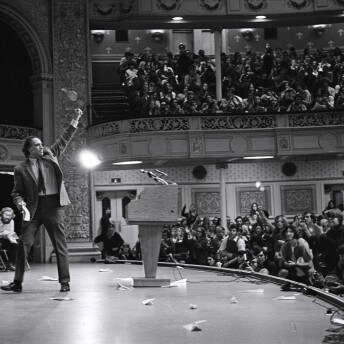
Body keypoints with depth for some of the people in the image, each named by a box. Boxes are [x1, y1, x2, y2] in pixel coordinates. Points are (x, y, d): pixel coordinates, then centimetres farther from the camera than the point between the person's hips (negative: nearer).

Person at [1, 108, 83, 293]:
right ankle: (17, 282, 4)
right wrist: (20, 202, -14)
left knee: (60, 245, 2)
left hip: (53, 205, 1)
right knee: (24, 243, -3)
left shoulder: (50, 155, 10)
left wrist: (75, 120, 12)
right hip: (33, 208, -1)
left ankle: (65, 282, 8)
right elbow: (17, 192, 7)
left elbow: (64, 139, 17)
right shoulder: (21, 168, 4)